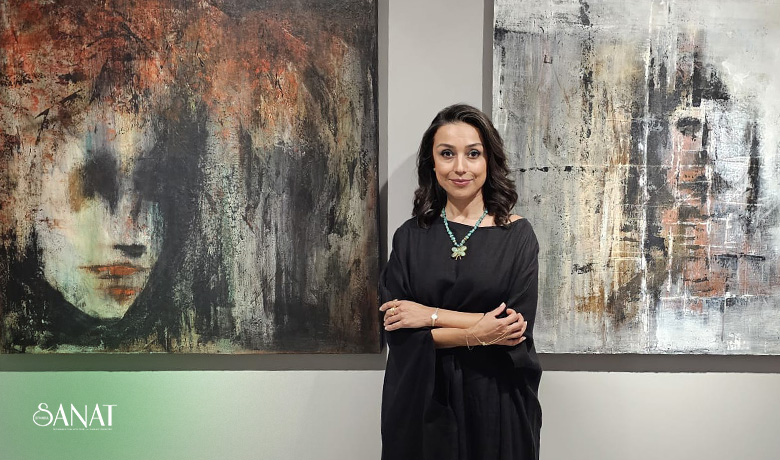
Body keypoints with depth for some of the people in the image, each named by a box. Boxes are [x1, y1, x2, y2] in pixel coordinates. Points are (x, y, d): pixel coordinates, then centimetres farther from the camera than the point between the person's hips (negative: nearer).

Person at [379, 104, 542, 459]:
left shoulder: (517, 234, -4)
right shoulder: (411, 236, -1)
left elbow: (517, 328, -12)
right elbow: (397, 331, -7)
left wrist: (433, 316, -13)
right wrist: (475, 335, -17)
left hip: (496, 403, -1)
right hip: (424, 403, 1)